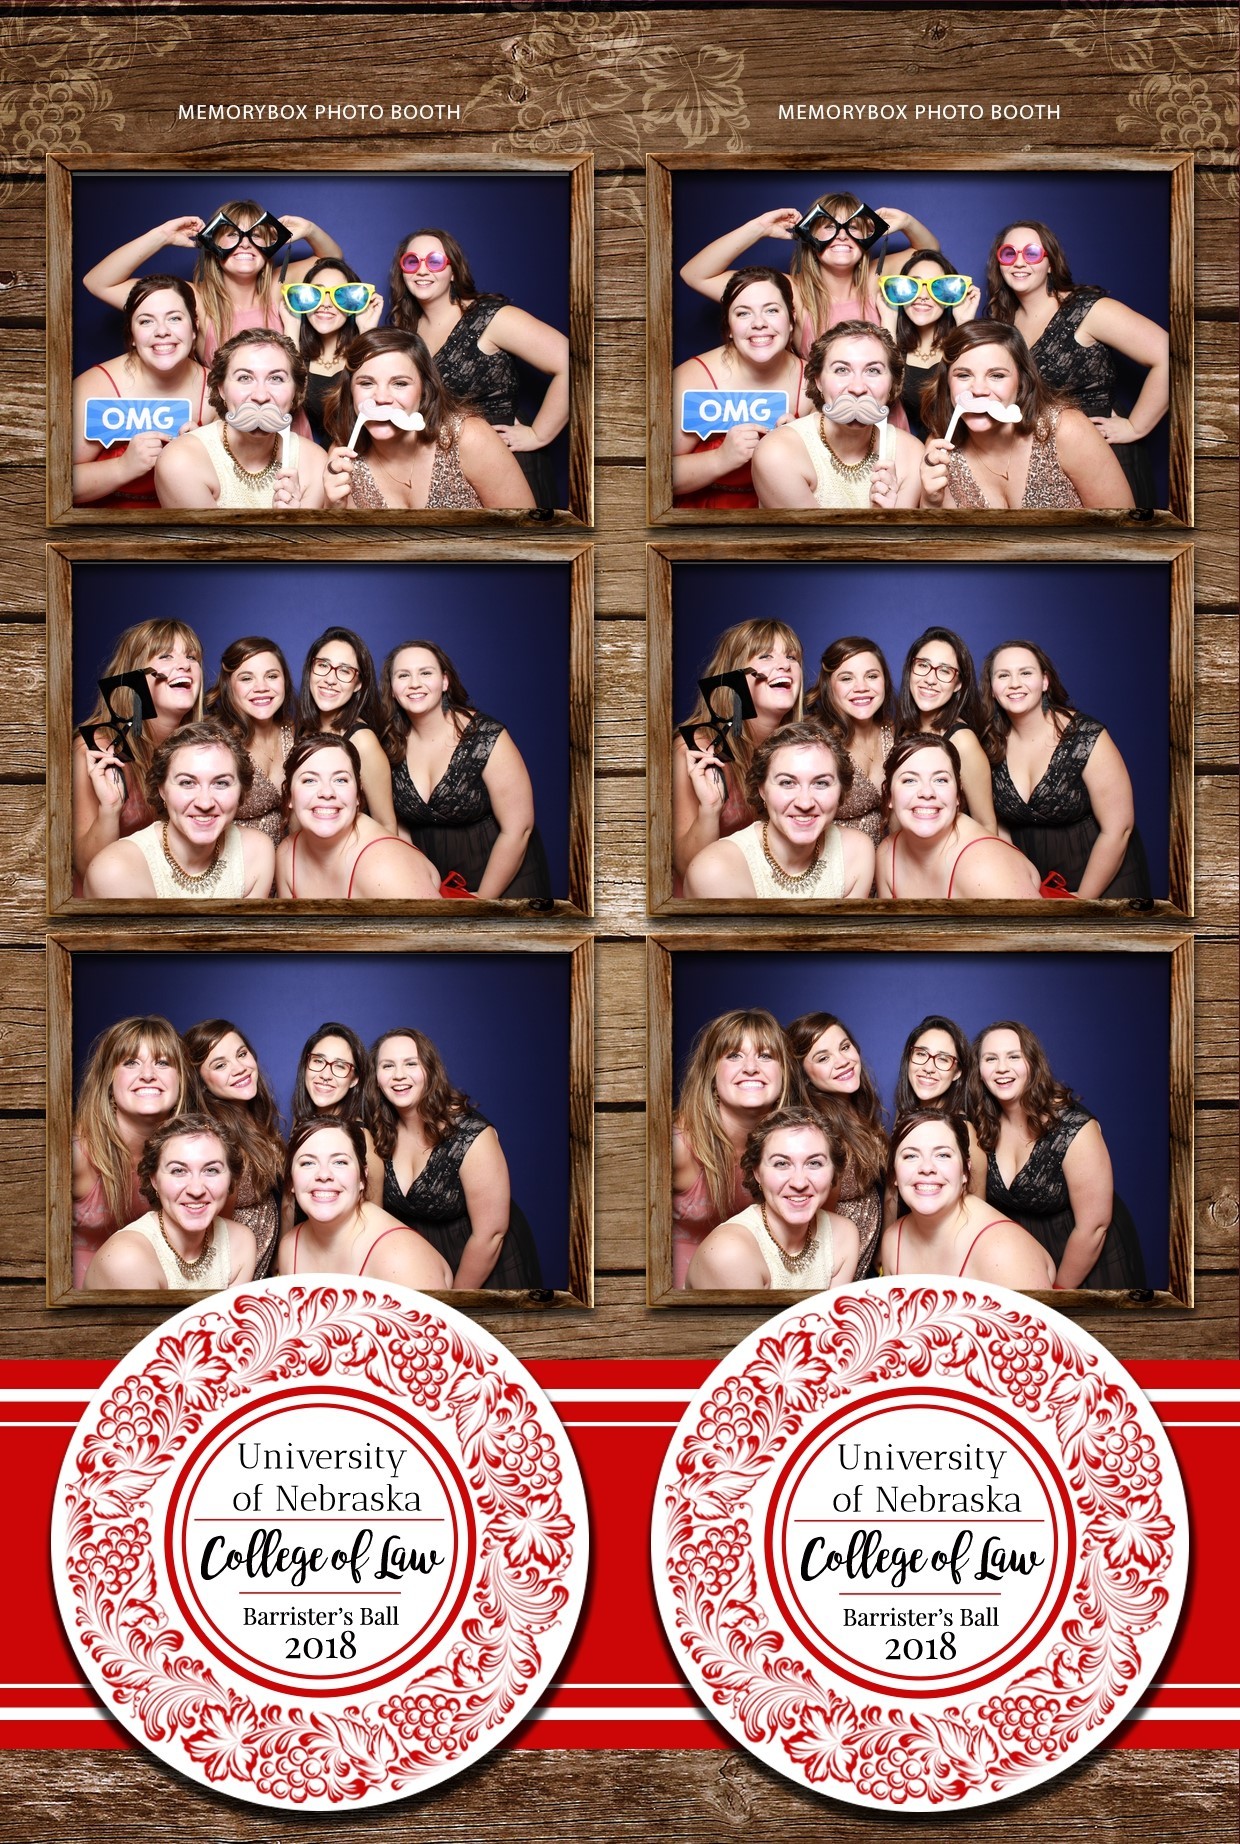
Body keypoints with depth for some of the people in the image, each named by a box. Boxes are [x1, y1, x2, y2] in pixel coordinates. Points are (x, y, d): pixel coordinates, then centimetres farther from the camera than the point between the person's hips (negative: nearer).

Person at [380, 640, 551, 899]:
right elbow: (399, 824, 4)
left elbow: (517, 829, -18)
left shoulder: (487, 739, -18)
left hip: (501, 880, -3)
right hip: (429, 885, 3)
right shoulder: (391, 744, -6)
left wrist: (483, 898, -15)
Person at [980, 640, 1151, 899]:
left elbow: (1117, 829, -17)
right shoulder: (991, 744, -7)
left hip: (1102, 881, -3)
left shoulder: (1087, 738, -18)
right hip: (1030, 885, 3)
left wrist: (1081, 900, -16)